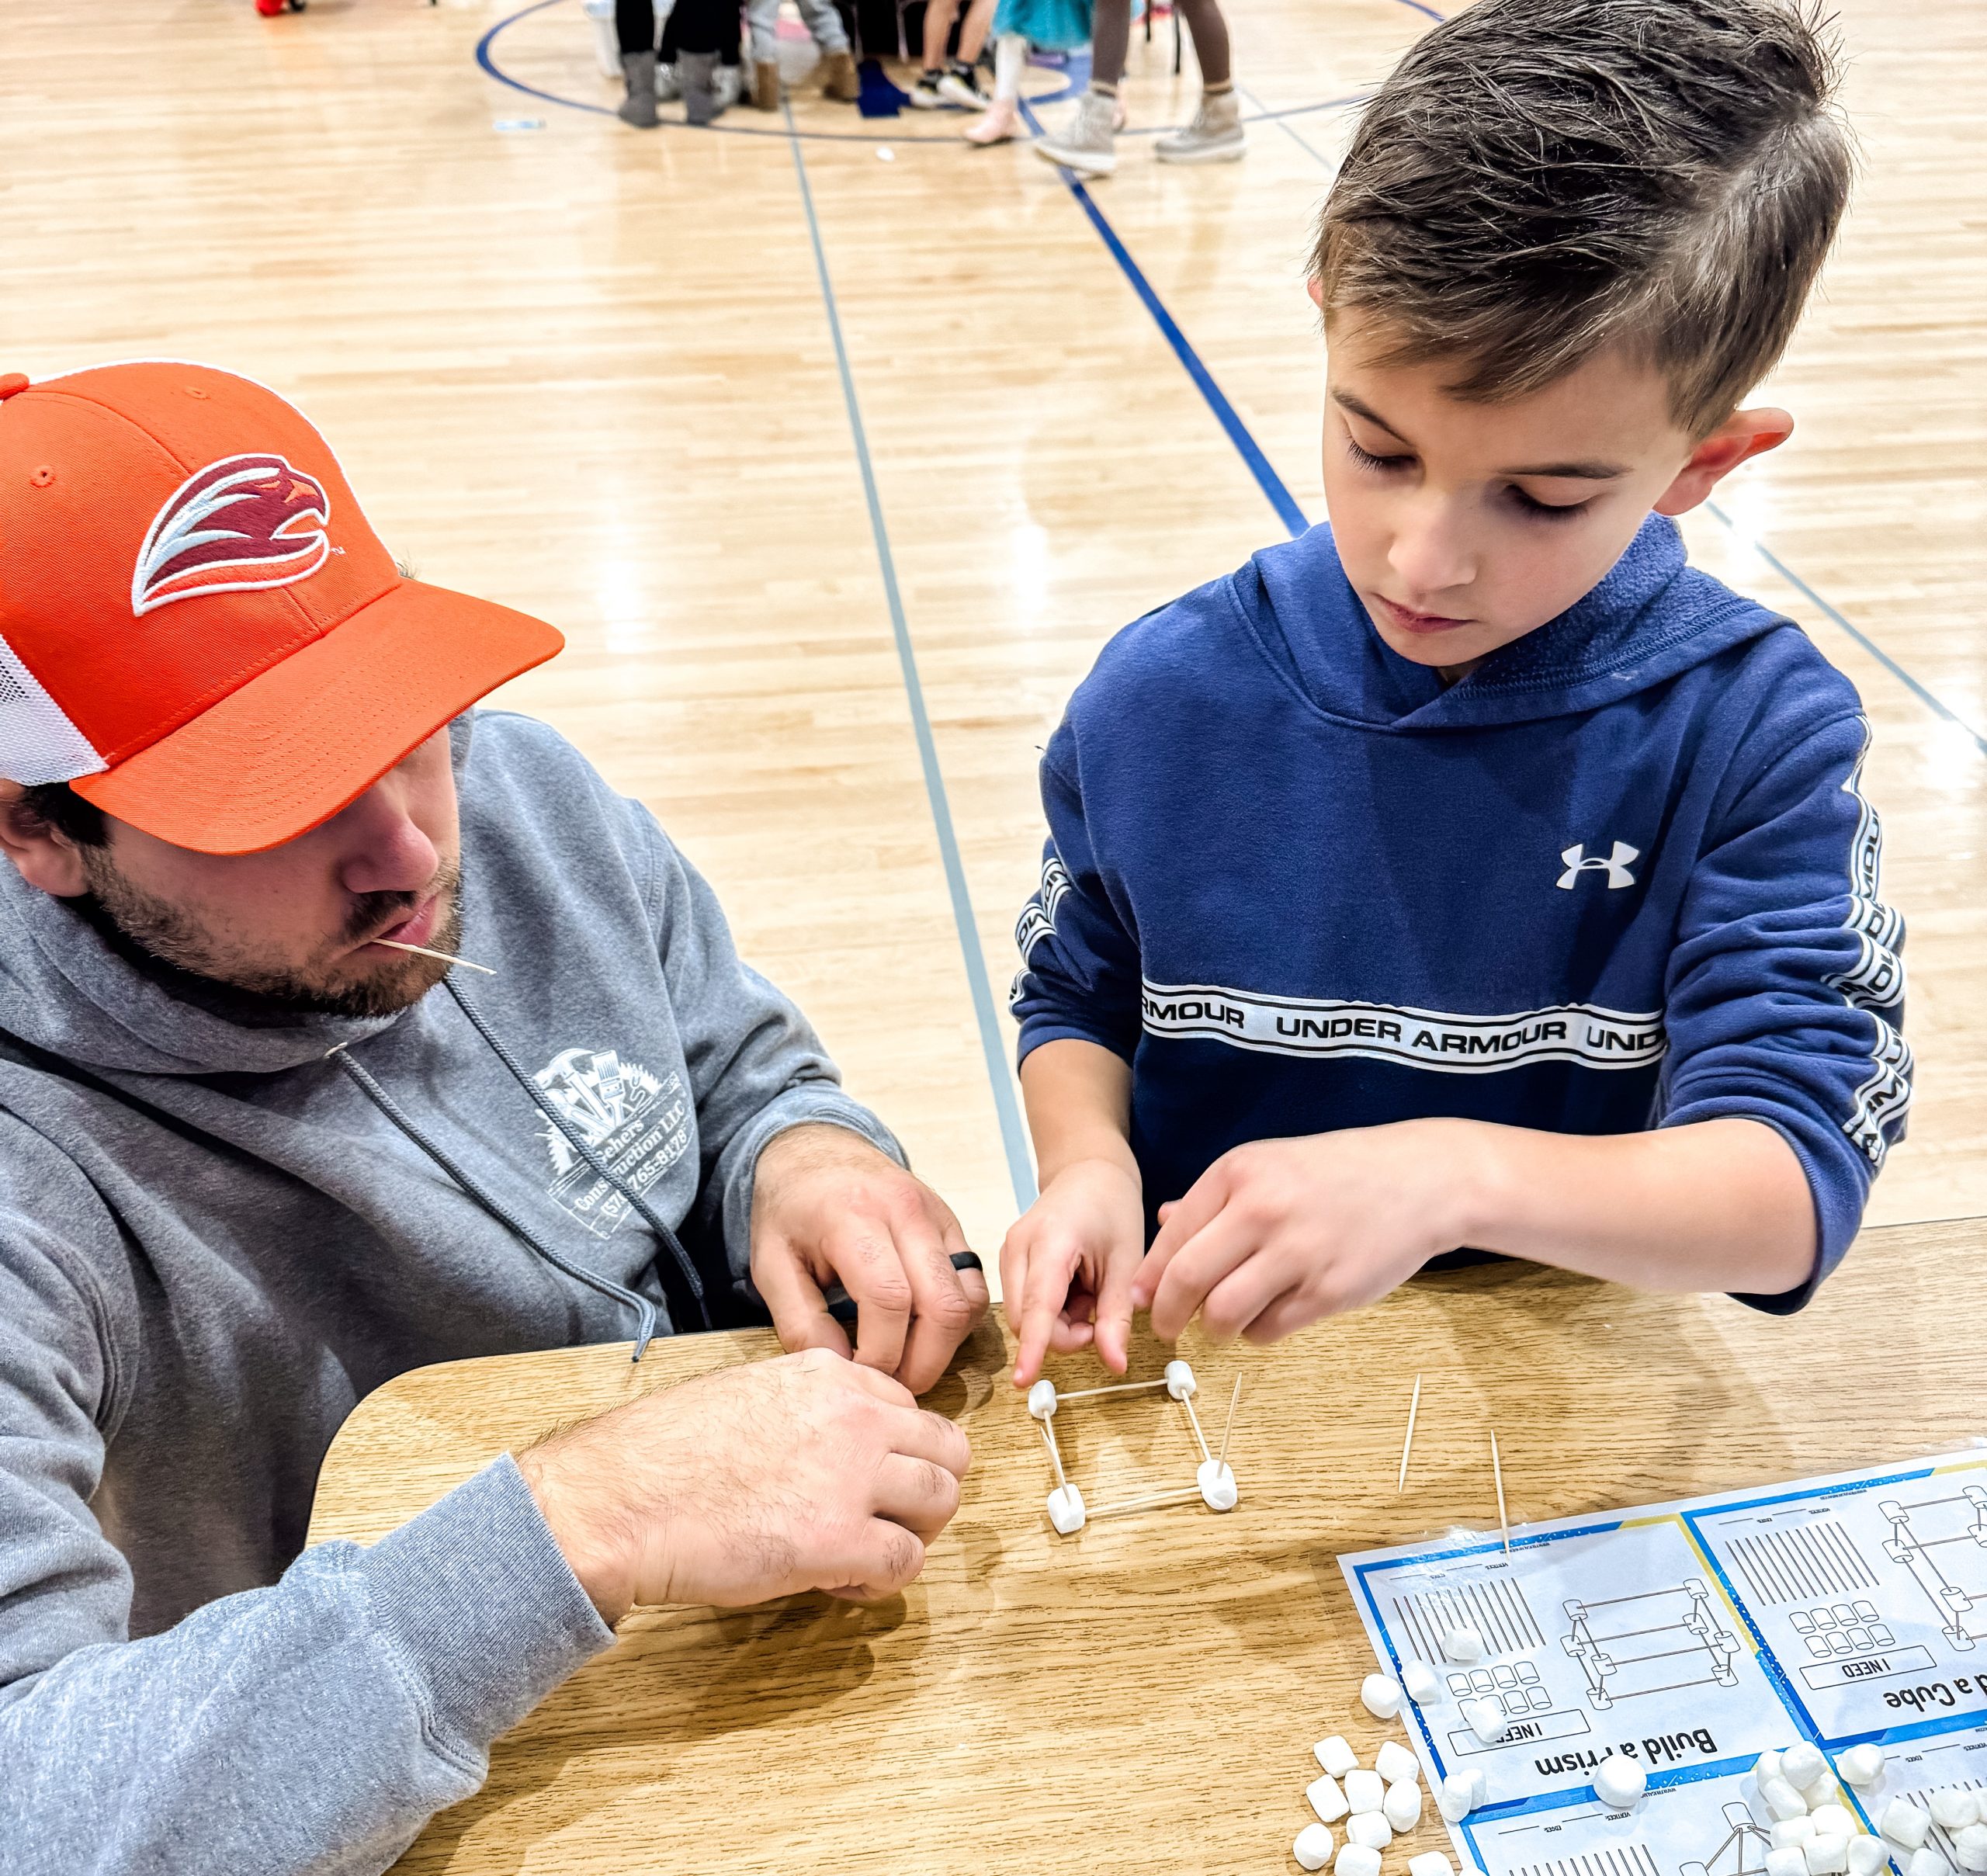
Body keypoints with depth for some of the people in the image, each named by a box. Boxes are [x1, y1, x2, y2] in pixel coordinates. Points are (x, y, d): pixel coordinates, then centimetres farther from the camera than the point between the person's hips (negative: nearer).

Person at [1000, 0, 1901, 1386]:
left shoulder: (1756, 735, -12)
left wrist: (1452, 1175, -33)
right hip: (1210, 1369, 2)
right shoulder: (1163, 700, -7)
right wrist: (1088, 1163, -13)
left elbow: (1799, 1179, -16)